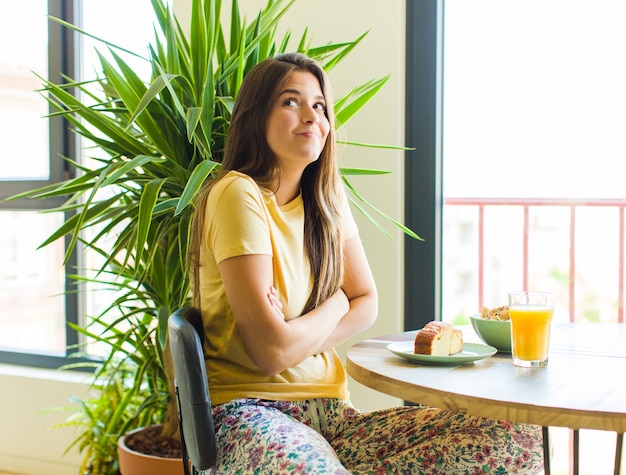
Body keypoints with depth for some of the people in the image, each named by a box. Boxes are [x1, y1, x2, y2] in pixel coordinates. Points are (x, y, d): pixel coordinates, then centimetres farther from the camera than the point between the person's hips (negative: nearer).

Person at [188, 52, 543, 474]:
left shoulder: (327, 198, 10)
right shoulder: (238, 194, -12)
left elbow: (366, 303, 14)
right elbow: (272, 350, -17)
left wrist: (299, 338, -5)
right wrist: (335, 303, 3)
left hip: (329, 413, 8)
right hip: (250, 412, -7)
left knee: (516, 440, -12)